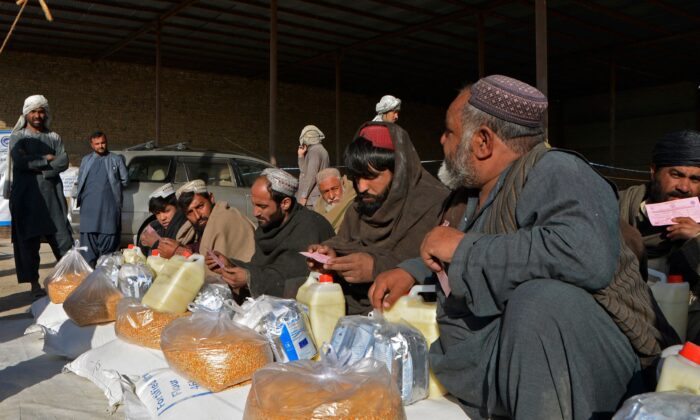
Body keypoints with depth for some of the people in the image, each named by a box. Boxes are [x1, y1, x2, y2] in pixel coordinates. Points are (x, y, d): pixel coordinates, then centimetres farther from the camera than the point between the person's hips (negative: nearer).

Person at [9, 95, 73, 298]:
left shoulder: (54, 137, 16)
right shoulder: (18, 136, 8)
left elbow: (63, 162, 1)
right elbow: (20, 161, -10)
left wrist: (38, 168, -10)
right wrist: (46, 159, -4)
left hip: (52, 193, 2)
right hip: (26, 196, -2)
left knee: (63, 238, -5)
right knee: (29, 241, -1)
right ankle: (34, 284, 6)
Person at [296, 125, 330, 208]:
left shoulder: (314, 151, -10)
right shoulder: (320, 150, 20)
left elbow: (311, 175, -19)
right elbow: (305, 171, 21)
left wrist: (304, 195, -18)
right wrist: (301, 156, 14)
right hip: (316, 198, 9)